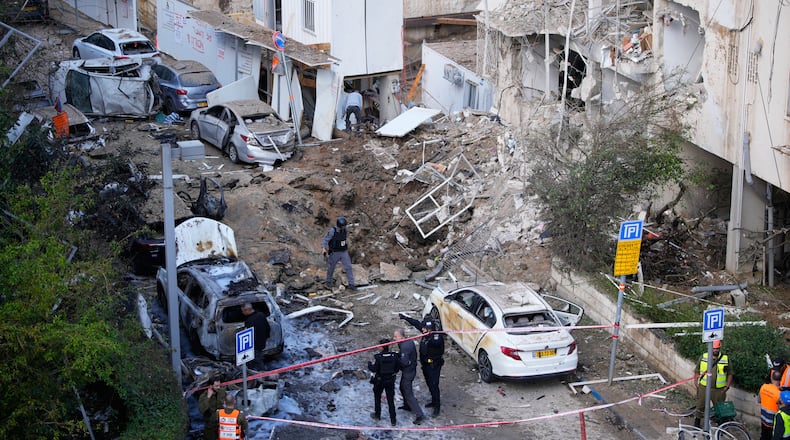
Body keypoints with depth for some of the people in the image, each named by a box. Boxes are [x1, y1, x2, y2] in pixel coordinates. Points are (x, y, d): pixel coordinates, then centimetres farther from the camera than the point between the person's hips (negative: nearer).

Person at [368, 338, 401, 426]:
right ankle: (393, 420, 8)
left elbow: (373, 368, -19)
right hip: (391, 380, 3)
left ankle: (377, 415, 34)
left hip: (379, 380, -3)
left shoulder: (378, 357, -21)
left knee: (377, 397, 21)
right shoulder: (394, 356, -11)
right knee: (391, 399, 8)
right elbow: (398, 367, -5)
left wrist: (369, 364, 0)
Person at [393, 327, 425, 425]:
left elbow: (404, 362, -31)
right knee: (402, 388, 29)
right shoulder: (410, 342, 2)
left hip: (407, 372, -10)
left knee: (408, 394, -4)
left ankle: (419, 414, -4)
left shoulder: (405, 347, -28)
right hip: (412, 368, 10)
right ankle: (407, 406, 48)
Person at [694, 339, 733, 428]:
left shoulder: (726, 359, -1)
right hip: (703, 387, 1)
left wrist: (727, 386, -3)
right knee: (700, 406, 11)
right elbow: (697, 371, 9)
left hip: (719, 390, -1)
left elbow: (730, 374, 6)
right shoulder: (703, 357, 1)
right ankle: (696, 423, 27)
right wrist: (697, 382, 1)